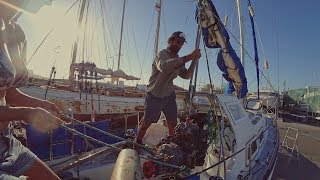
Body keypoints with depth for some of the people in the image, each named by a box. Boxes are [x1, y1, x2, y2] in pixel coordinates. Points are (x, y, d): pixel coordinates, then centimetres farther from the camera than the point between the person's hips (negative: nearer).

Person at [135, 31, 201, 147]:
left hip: (169, 95, 6)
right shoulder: (162, 54, -15)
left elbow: (186, 75, 2)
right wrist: (189, 57, -41)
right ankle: (136, 144, 27)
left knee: (172, 123, 11)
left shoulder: (178, 60, 9)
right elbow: (164, 66, -39)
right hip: (154, 95, -6)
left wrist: (195, 61, -11)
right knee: (146, 122, 5)